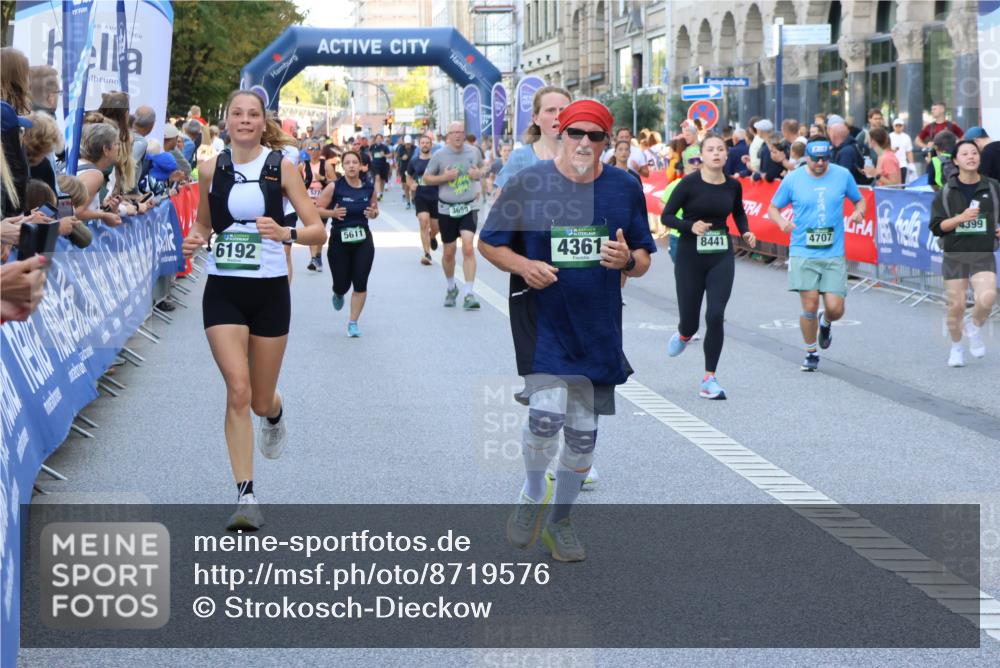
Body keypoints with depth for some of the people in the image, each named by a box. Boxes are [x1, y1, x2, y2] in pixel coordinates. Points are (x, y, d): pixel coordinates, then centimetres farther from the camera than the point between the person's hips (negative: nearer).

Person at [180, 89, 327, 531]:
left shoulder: (280, 167, -3)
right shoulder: (212, 168, 2)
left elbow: (318, 231, -5)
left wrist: (286, 234, -26)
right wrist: (194, 241, -6)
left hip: (269, 291, 0)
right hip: (223, 291, 0)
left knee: (260, 401, 9)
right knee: (237, 390, -15)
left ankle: (275, 413, 49)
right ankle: (246, 497, -10)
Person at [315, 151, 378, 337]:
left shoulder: (369, 187, 0)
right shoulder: (334, 187, -10)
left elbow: (375, 208, 15)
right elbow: (317, 208, -8)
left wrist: (373, 213, -7)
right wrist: (333, 213, -24)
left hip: (363, 241, 2)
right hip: (339, 241, -2)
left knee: (360, 285, -4)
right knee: (342, 285, 4)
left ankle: (353, 323, 10)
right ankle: (338, 294, 43)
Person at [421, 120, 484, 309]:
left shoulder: (474, 152, 0)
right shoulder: (439, 155, -6)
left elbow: (482, 168, 18)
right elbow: (426, 178, 1)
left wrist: (478, 174, -5)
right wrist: (444, 177, -16)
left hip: (468, 208, 0)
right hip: (447, 209, 0)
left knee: (468, 249, -15)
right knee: (449, 253, 9)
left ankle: (469, 294, -16)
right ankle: (451, 288, 34)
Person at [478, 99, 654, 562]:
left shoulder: (625, 188, 3)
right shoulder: (527, 183, -5)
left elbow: (643, 260, 10)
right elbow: (489, 243, 3)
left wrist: (627, 260, -14)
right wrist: (523, 266, -16)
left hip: (598, 327, 3)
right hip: (541, 319, -3)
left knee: (583, 432, 10)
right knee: (547, 411, -21)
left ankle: (559, 519, 30)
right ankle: (532, 495, 8)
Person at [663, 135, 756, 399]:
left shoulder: (733, 186, 2)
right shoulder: (690, 183, -10)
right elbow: (666, 216, -7)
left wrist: (745, 232, 3)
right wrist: (691, 226, -23)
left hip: (722, 258, 2)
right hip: (690, 256, -2)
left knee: (716, 317, -10)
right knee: (690, 322, 4)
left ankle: (709, 379, 0)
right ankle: (683, 335, 44)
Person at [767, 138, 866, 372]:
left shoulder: (842, 175, 3)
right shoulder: (792, 179, 0)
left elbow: (859, 200, 17)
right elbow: (773, 208, 9)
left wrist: (859, 211, -6)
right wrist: (781, 222, -13)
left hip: (834, 254, 1)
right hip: (803, 253, -1)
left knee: (835, 309, -5)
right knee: (809, 307, -8)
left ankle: (826, 323, 33)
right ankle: (811, 353, 15)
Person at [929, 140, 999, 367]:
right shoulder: (946, 192, 2)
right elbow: (936, 227, -3)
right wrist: (960, 218, -18)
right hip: (954, 256, 0)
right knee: (956, 306, 2)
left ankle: (975, 328, 11)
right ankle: (956, 347, 28)